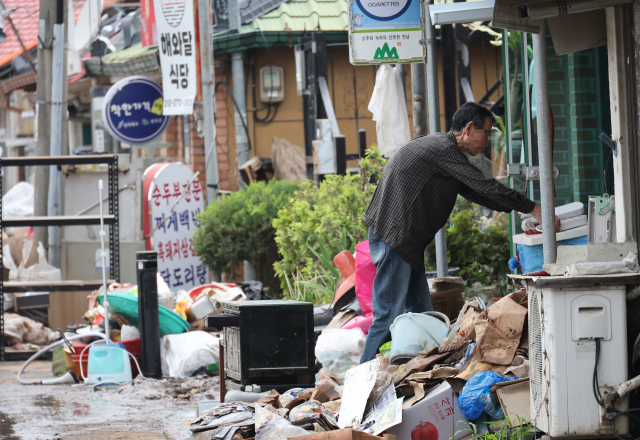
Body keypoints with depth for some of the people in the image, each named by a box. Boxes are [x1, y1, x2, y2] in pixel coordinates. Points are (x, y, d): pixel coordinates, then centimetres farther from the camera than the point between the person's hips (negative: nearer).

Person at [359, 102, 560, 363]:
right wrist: (534, 210, -9)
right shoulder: (444, 148, -13)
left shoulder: (440, 146, 20)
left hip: (407, 243, 11)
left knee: (420, 312, 10)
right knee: (389, 316, -11)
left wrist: (518, 209, 21)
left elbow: (474, 192, 26)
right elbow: (486, 188, -15)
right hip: (392, 238, -11)